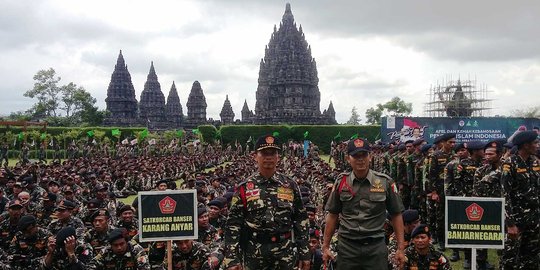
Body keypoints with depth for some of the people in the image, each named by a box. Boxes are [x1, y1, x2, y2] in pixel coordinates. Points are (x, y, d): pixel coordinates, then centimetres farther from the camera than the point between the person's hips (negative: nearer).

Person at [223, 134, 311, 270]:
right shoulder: (244, 188, -2)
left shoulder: (290, 186, 2)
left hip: (286, 254, 1)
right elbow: (233, 225, -4)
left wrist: (304, 254, 2)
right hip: (254, 255, -1)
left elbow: (301, 221, 5)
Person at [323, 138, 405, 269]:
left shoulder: (386, 182, -1)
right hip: (347, 247, 1)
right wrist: (325, 246, 7)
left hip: (376, 247, -1)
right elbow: (332, 215, 8)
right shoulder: (341, 182, 2)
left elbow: (396, 215, 4)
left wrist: (400, 248, 2)